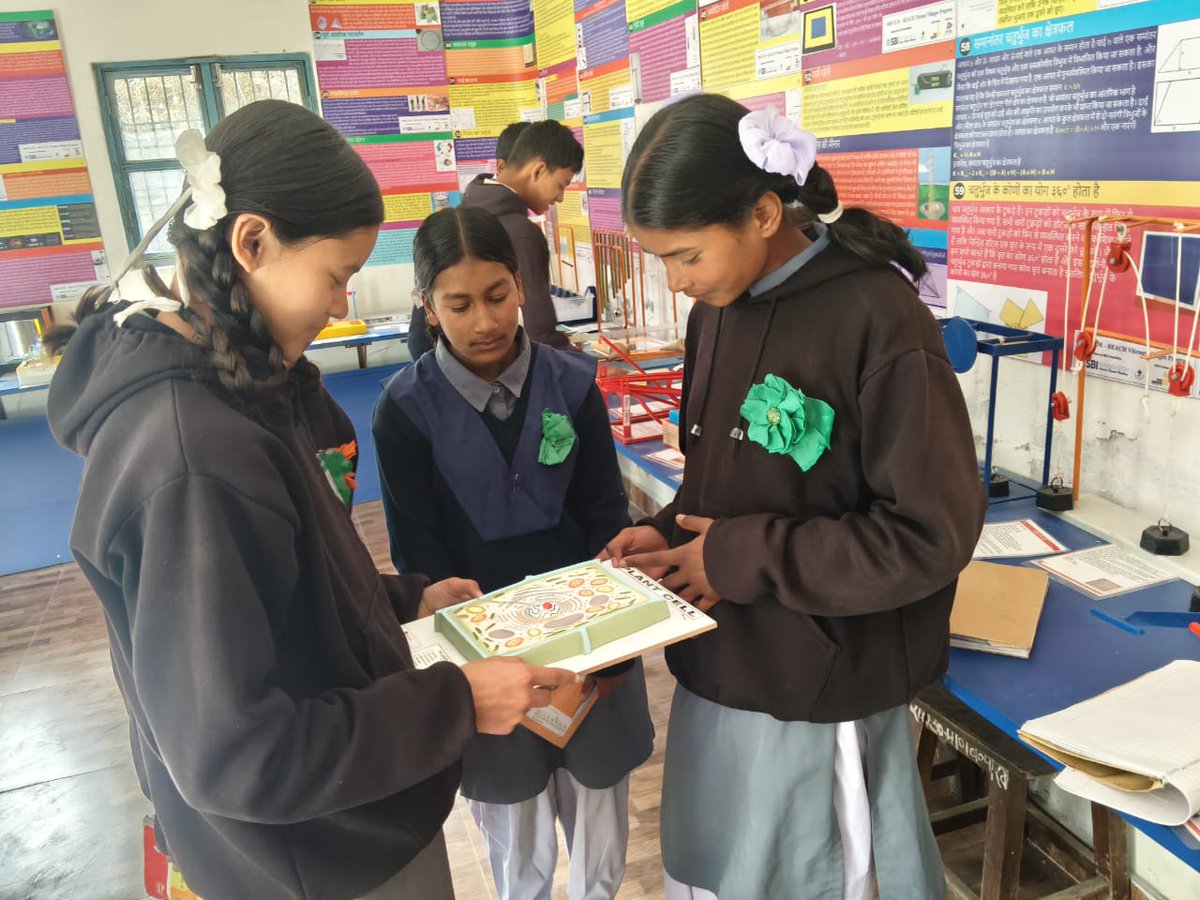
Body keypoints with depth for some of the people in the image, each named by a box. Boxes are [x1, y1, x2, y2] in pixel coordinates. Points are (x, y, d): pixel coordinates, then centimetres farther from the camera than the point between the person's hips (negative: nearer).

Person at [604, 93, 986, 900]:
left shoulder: (876, 319, -20)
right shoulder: (720, 308, 3)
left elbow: (929, 536, -19)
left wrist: (743, 560, -18)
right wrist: (672, 533, -4)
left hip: (816, 695, -6)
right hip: (719, 669, 7)